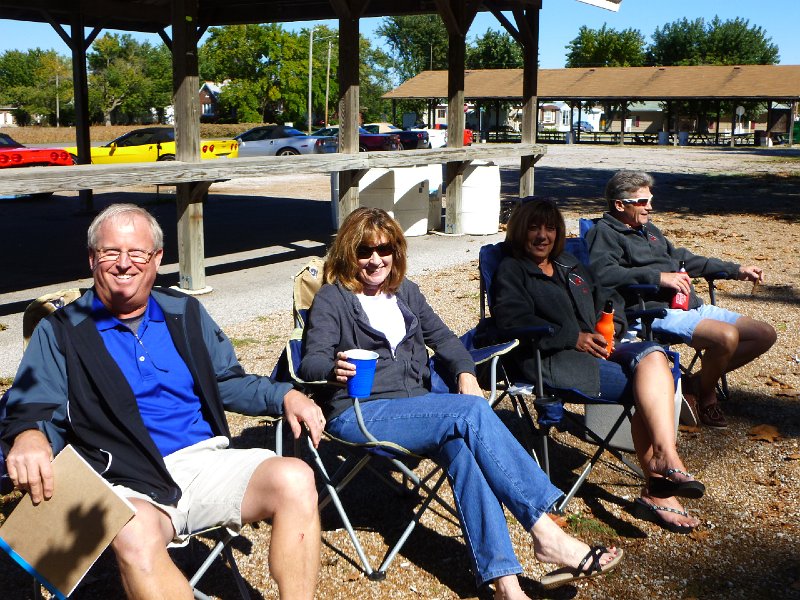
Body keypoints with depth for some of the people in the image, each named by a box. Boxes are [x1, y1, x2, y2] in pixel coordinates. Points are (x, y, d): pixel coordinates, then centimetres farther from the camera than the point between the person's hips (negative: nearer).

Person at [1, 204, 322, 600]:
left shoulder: (185, 313, 19)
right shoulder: (60, 332, 8)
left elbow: (228, 383, 22)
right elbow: (33, 409, 0)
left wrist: (284, 396, 3)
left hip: (206, 462, 4)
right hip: (130, 485, -3)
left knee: (295, 480, -24)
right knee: (136, 540, -39)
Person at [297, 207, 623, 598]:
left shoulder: (404, 291, 18)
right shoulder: (331, 299, 1)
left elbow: (442, 337, 20)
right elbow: (311, 363, -11)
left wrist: (465, 372, -2)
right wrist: (335, 369, -36)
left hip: (416, 404, 5)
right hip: (359, 415, -5)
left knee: (461, 448, -31)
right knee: (474, 413, -28)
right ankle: (546, 534, -29)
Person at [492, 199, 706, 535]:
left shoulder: (571, 266, 31)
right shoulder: (511, 270, 9)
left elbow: (608, 299, 27)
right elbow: (514, 320, -8)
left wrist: (609, 330, 3)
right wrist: (574, 337, -16)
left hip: (595, 347, 6)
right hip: (553, 359, -6)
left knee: (652, 355, -26)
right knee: (648, 390, -25)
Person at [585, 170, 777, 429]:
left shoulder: (648, 229, 25)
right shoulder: (605, 233, -3)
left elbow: (683, 259, 35)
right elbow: (602, 272, -23)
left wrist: (736, 270, 32)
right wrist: (658, 277, -25)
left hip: (692, 306, 10)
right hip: (657, 311, -10)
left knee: (765, 335, 4)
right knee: (727, 335, -32)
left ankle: (697, 382, 8)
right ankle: (706, 396, -2)